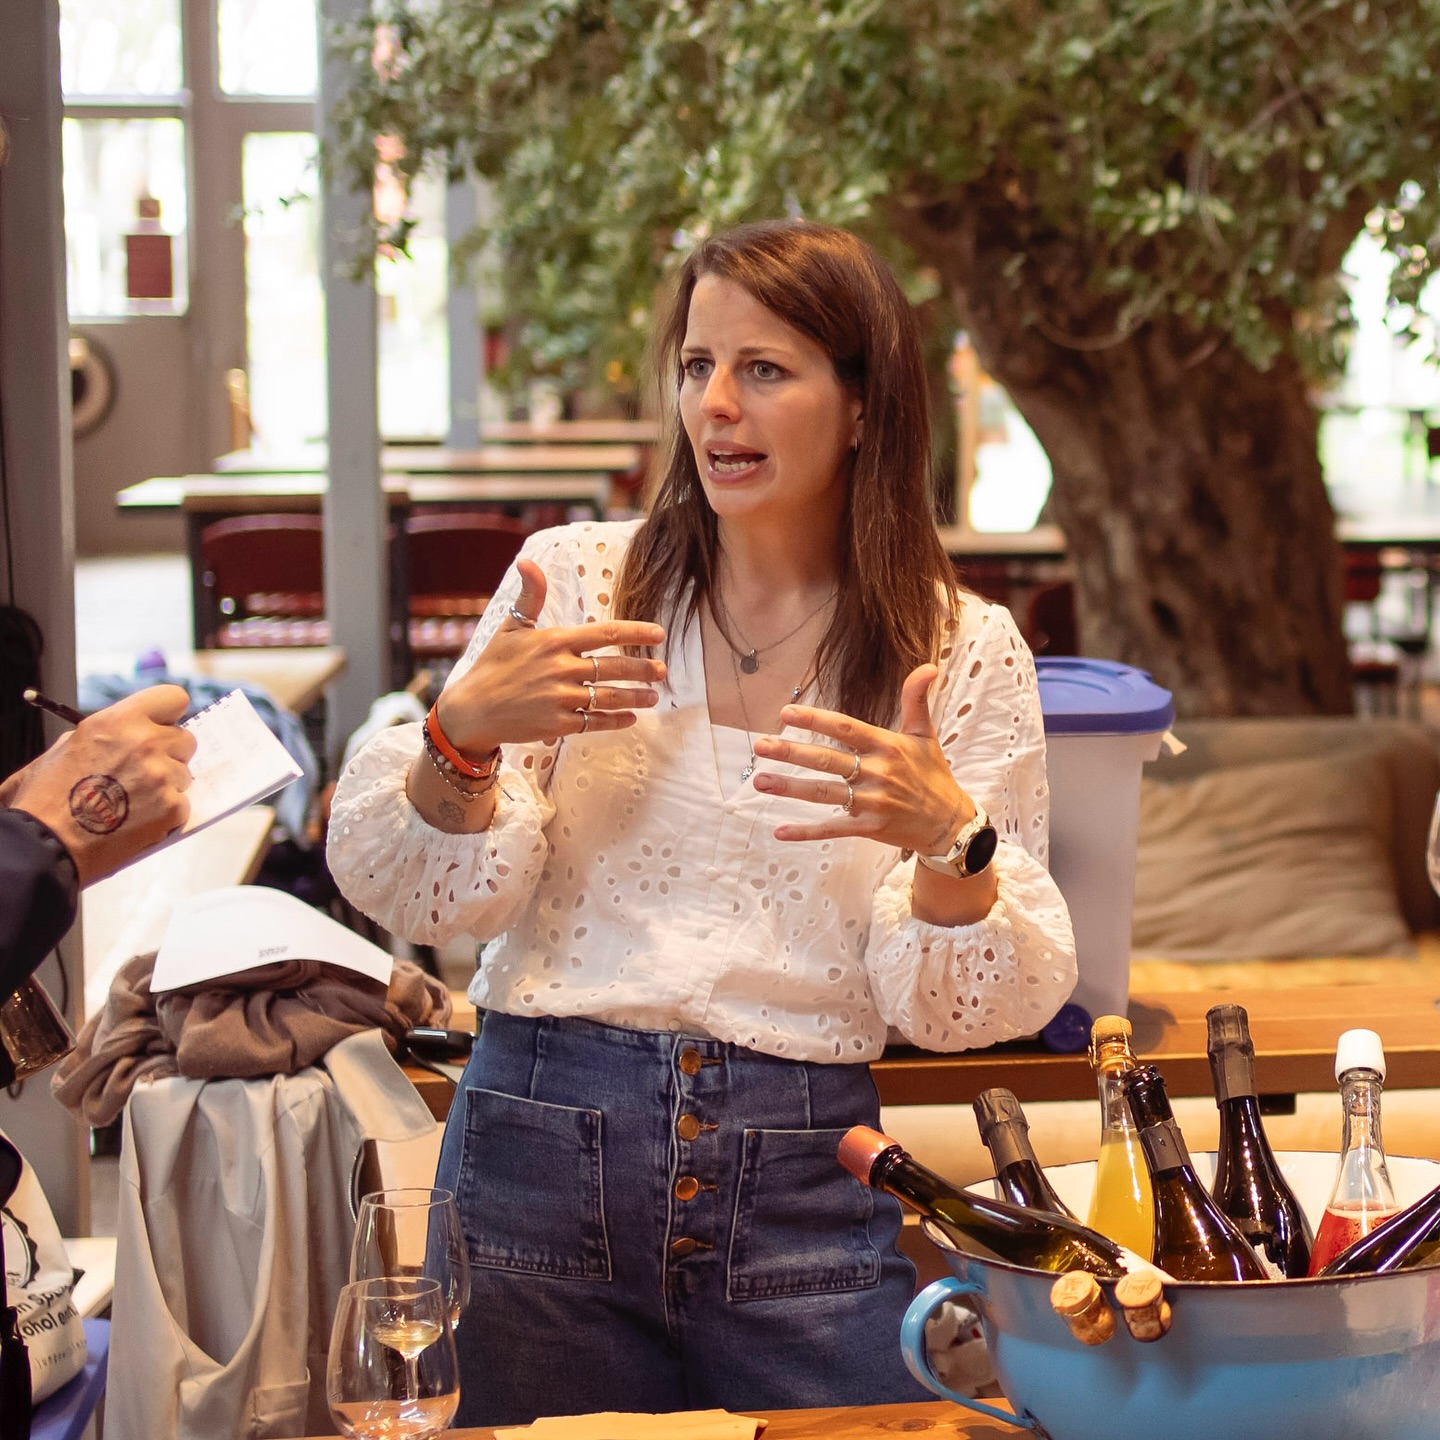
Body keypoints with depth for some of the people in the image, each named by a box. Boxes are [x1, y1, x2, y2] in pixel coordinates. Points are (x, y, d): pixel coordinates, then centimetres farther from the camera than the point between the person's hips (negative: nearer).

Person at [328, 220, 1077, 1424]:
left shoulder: (965, 650, 1)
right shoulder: (575, 578, 1)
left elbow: (961, 1010, -3)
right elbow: (428, 901, -1)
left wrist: (950, 840, -22)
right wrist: (463, 737, -20)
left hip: (808, 1179, 0)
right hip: (544, 1143, 1)